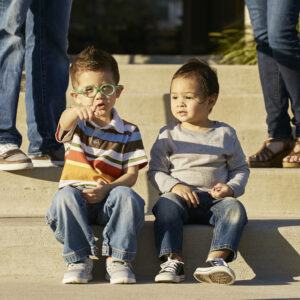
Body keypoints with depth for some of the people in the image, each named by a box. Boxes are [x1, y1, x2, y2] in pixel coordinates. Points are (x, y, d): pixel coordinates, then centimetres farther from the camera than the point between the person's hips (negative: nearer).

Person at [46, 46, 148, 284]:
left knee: (127, 196, -33)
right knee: (65, 195, -34)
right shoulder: (76, 124, 7)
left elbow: (131, 174, 2)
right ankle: (79, 260, -23)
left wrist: (107, 189, -20)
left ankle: (118, 260, -23)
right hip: (76, 201, 0)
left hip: (109, 201, 0)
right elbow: (65, 122, -21)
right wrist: (77, 111, -48)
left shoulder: (129, 132, 9)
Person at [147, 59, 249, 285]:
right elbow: (155, 171, 7)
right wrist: (175, 186, -13)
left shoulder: (225, 134, 11)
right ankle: (173, 261, -39)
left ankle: (217, 259, -43)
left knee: (234, 207, -30)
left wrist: (231, 188, -6)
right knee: (166, 204, -32)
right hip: (180, 197, 0)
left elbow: (241, 168, 16)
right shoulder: (168, 135, 10)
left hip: (214, 199, 1)